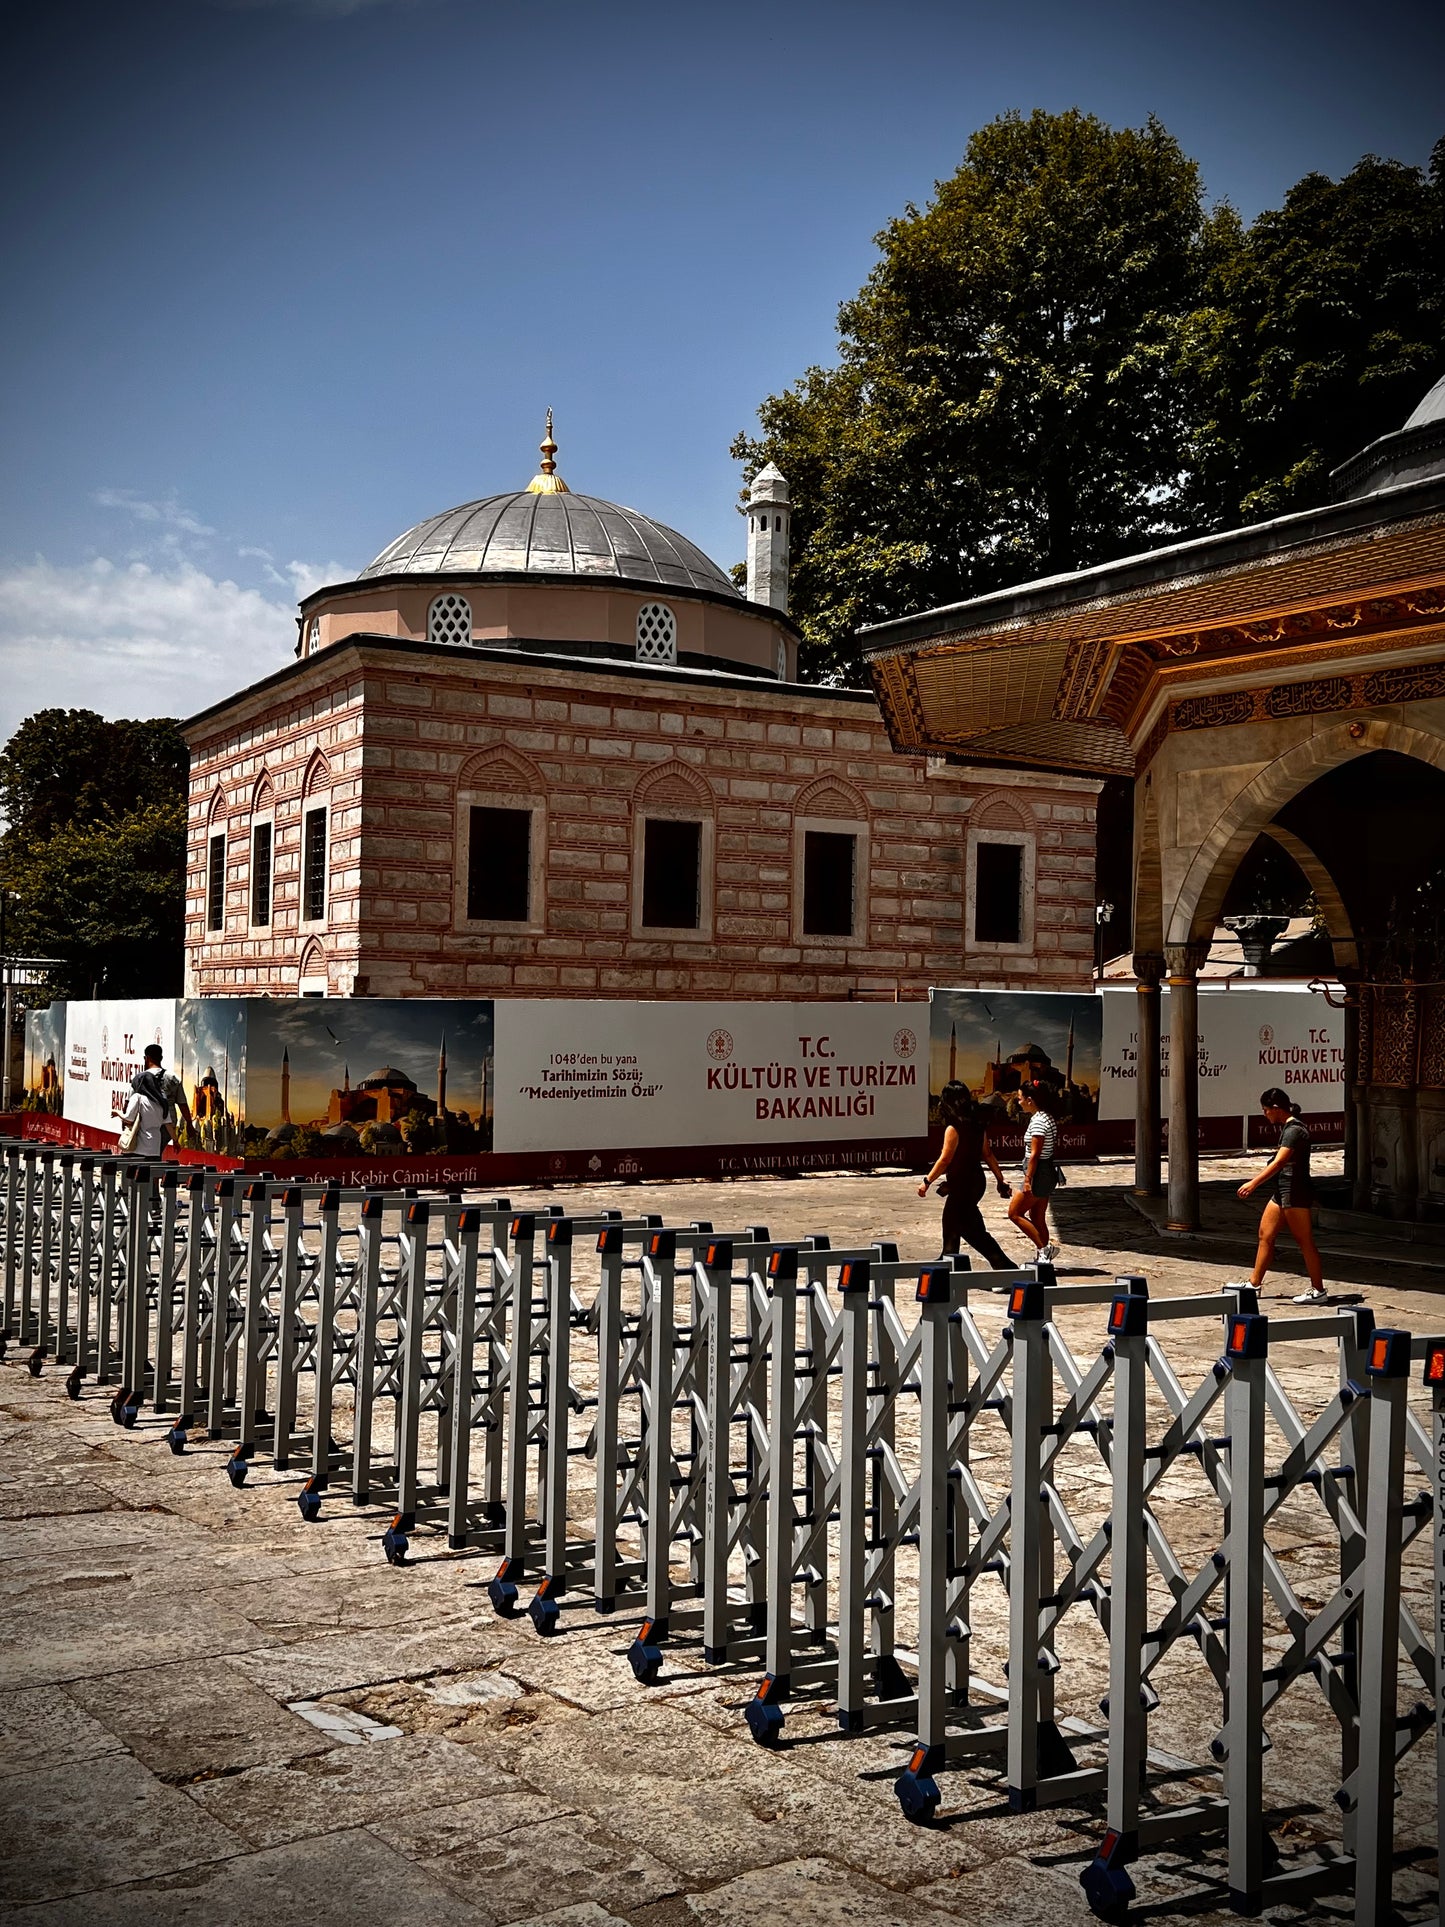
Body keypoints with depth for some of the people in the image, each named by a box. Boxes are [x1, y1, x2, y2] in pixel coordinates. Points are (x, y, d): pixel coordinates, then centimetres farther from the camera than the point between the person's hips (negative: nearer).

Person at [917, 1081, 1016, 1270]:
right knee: (951, 1225, 22)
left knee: (973, 1231, -4)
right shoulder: (977, 1124, 5)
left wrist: (927, 1182, -7)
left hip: (962, 1184, -9)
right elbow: (987, 1154, 9)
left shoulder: (954, 1128, -18)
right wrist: (1000, 1178, 14)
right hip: (976, 1180, 9)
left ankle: (1005, 1267, -7)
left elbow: (945, 1160, -16)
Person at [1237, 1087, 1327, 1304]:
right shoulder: (1287, 1127, 13)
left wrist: (1253, 1183, -30)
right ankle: (1254, 1284, 17)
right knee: (1265, 1235, 11)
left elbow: (1279, 1163, -27)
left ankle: (1319, 1291, 4)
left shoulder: (1294, 1130, -18)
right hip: (1282, 1191, 10)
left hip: (1295, 1192, -10)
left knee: (1305, 1241, -3)